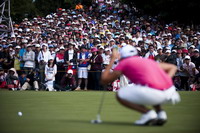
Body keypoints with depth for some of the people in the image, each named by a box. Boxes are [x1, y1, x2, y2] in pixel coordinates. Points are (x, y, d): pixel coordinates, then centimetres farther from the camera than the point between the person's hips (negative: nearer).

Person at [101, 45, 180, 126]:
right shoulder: (148, 61, 31)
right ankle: (160, 112, 13)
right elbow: (172, 67, 38)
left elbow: (104, 80, 21)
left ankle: (148, 113, -4)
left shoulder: (124, 62, 15)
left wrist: (112, 60, 31)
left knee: (120, 95, 11)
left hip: (154, 93, -7)